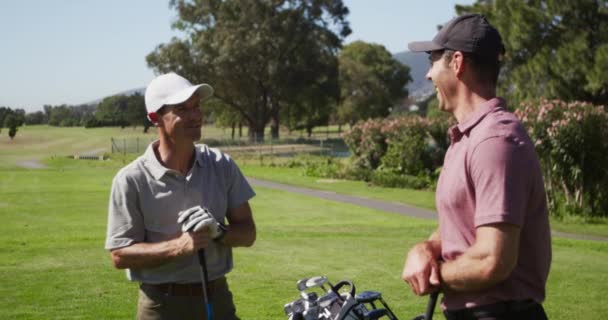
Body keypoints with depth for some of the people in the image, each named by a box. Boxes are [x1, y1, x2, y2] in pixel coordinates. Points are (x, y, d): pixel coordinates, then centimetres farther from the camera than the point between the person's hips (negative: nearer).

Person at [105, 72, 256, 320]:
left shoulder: (222, 166, 1)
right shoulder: (131, 180, -10)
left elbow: (247, 233, 5)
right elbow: (120, 255, -10)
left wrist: (218, 232, -16)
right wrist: (178, 246, -23)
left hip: (217, 298, 3)